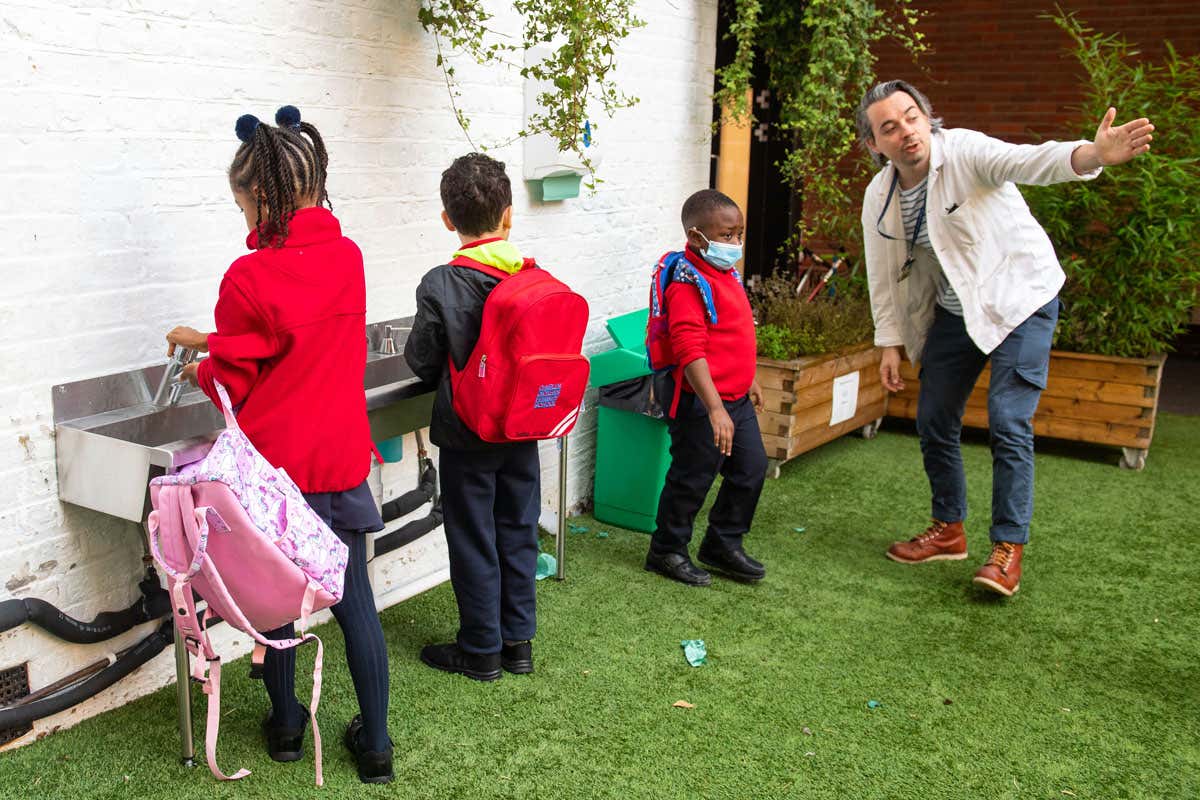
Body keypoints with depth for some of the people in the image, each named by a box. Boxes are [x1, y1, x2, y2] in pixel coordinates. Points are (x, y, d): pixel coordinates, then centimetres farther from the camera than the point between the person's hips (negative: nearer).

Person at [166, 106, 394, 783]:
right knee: (354, 599, 10)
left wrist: (198, 369, 15)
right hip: (340, 458, 3)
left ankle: (287, 725, 33)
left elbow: (232, 385, -6)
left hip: (273, 459, -3)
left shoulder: (250, 277, -18)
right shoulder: (348, 258, -3)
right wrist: (211, 340, 18)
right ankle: (376, 744, 18)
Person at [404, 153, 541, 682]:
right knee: (518, 533, 16)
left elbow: (421, 363, -8)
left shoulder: (440, 286, -17)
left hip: (468, 435, -4)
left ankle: (481, 650, 20)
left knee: (473, 542, 8)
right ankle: (518, 641, 27)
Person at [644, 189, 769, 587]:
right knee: (693, 478, 3)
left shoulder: (727, 274, 10)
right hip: (701, 401, -9)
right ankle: (667, 551, 23)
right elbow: (690, 352, -27)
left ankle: (723, 546, 32)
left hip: (736, 397, 9)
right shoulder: (687, 284, -20)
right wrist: (715, 408, -31)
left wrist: (748, 380, 28)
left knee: (752, 468, 15)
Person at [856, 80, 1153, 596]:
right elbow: (883, 276, 5)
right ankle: (949, 530, 28)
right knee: (934, 421, 9)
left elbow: (1030, 161, -42)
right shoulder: (879, 197, -5)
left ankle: (1008, 549, -1)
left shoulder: (965, 151, -22)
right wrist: (890, 344, 4)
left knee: (1008, 423, -14)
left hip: (1019, 297, -6)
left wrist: (1093, 155, -62)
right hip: (953, 311, 6)